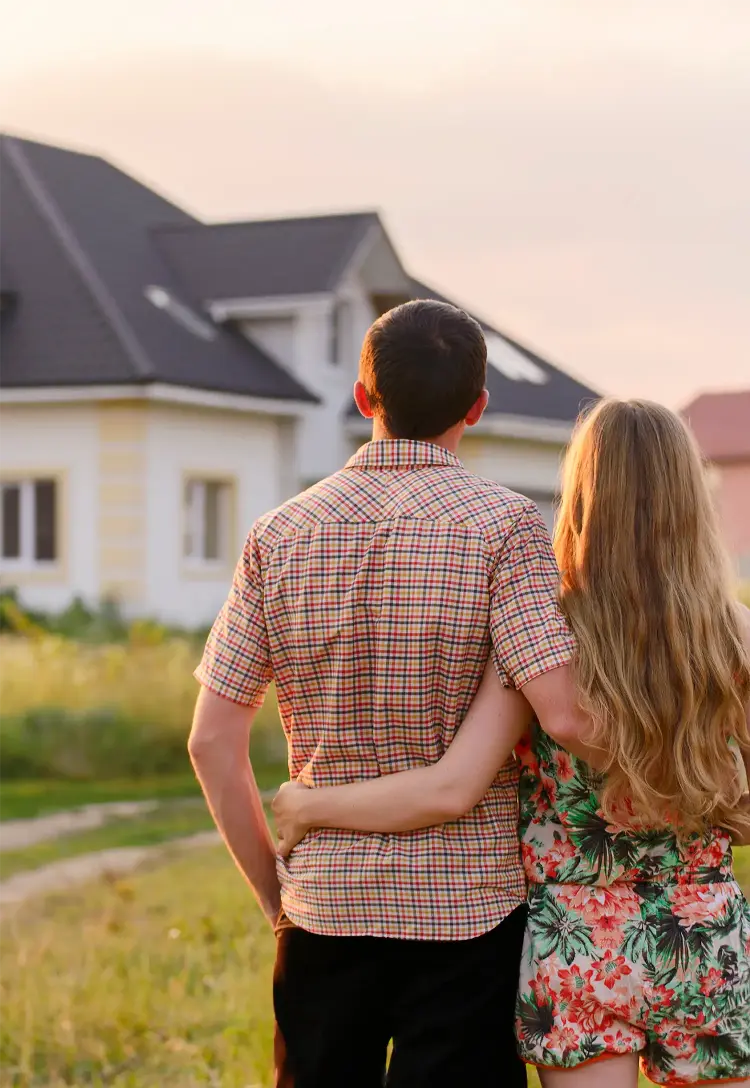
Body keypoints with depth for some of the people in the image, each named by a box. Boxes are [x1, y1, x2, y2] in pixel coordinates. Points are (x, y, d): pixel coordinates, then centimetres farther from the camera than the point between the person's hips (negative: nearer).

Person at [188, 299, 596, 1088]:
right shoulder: (504, 527, -8)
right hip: (467, 906, -3)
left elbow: (213, 741, 0)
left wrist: (274, 893, 9)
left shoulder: (279, 537, 2)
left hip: (324, 905, 3)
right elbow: (563, 714, -18)